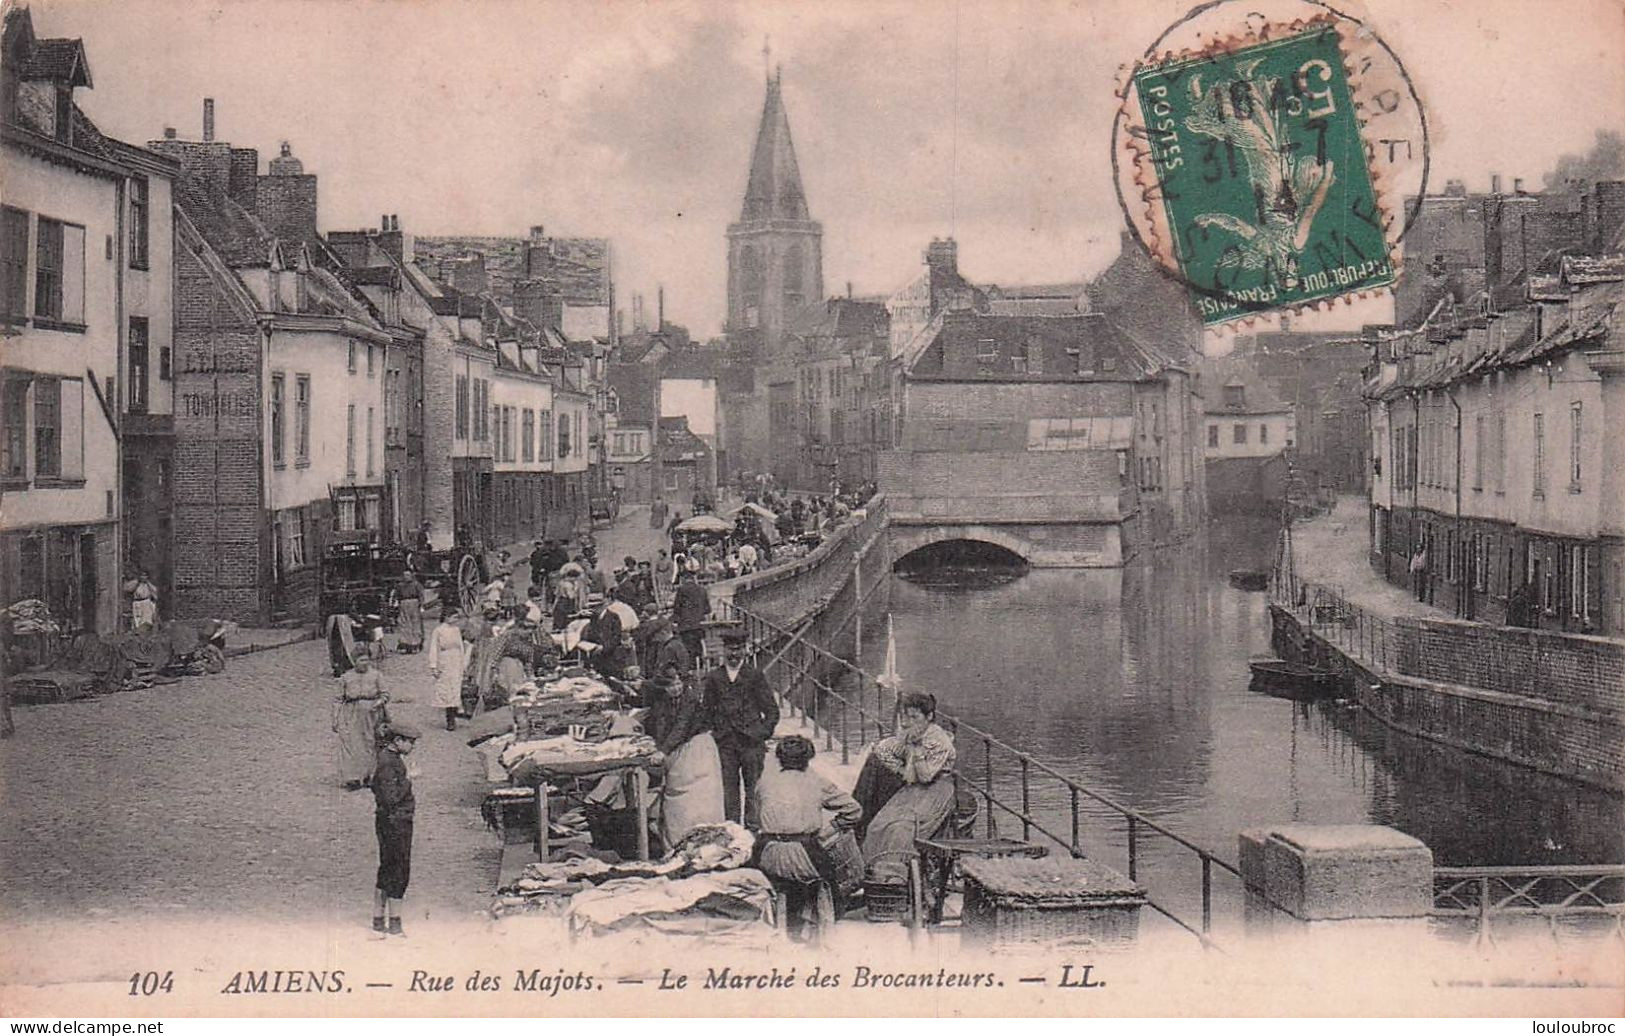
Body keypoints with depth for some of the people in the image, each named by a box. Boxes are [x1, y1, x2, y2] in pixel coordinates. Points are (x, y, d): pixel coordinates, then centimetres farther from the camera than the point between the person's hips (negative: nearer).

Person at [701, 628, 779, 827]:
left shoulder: (755, 675, 5)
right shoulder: (713, 678, 9)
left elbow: (771, 709, 6)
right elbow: (707, 709, 13)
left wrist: (764, 732, -2)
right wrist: (714, 731, 2)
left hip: (751, 741, -1)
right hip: (725, 742, 1)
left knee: (753, 787, 0)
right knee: (729, 787, 3)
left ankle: (753, 825, 6)